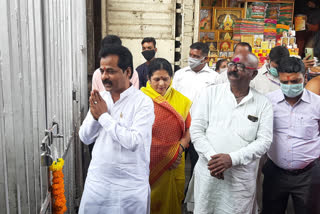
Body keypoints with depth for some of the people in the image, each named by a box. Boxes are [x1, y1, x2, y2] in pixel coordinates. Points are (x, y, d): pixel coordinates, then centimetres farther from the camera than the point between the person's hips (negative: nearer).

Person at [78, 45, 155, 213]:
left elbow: (134, 142, -25)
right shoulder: (99, 98, 3)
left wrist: (104, 116, -17)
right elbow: (85, 138, 5)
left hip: (130, 186, -4)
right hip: (96, 181, 5)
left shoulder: (143, 102, -14)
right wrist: (94, 116, -14)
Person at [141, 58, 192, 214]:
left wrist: (179, 151, -10)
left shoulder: (181, 101, 4)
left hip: (174, 165, 3)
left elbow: (187, 132, 7)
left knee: (172, 200, 13)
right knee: (151, 201, 9)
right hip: (149, 164, -2)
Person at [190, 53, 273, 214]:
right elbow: (196, 129, -2)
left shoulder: (263, 104, 1)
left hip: (242, 179, 0)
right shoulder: (210, 93, 2)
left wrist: (232, 158, -17)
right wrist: (211, 157, -15)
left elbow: (264, 140, -5)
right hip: (208, 173, 1)